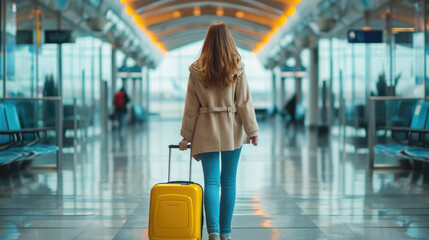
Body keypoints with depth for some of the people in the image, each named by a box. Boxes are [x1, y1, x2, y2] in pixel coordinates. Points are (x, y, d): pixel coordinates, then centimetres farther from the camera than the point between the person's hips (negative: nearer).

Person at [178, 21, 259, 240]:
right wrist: (252, 130, 2)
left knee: (211, 182, -2)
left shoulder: (197, 70, -3)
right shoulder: (237, 68, -4)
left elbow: (191, 105, 1)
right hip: (232, 131, 0)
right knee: (229, 182, 9)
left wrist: (187, 135, 7)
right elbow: (244, 101, -4)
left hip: (207, 131, 0)